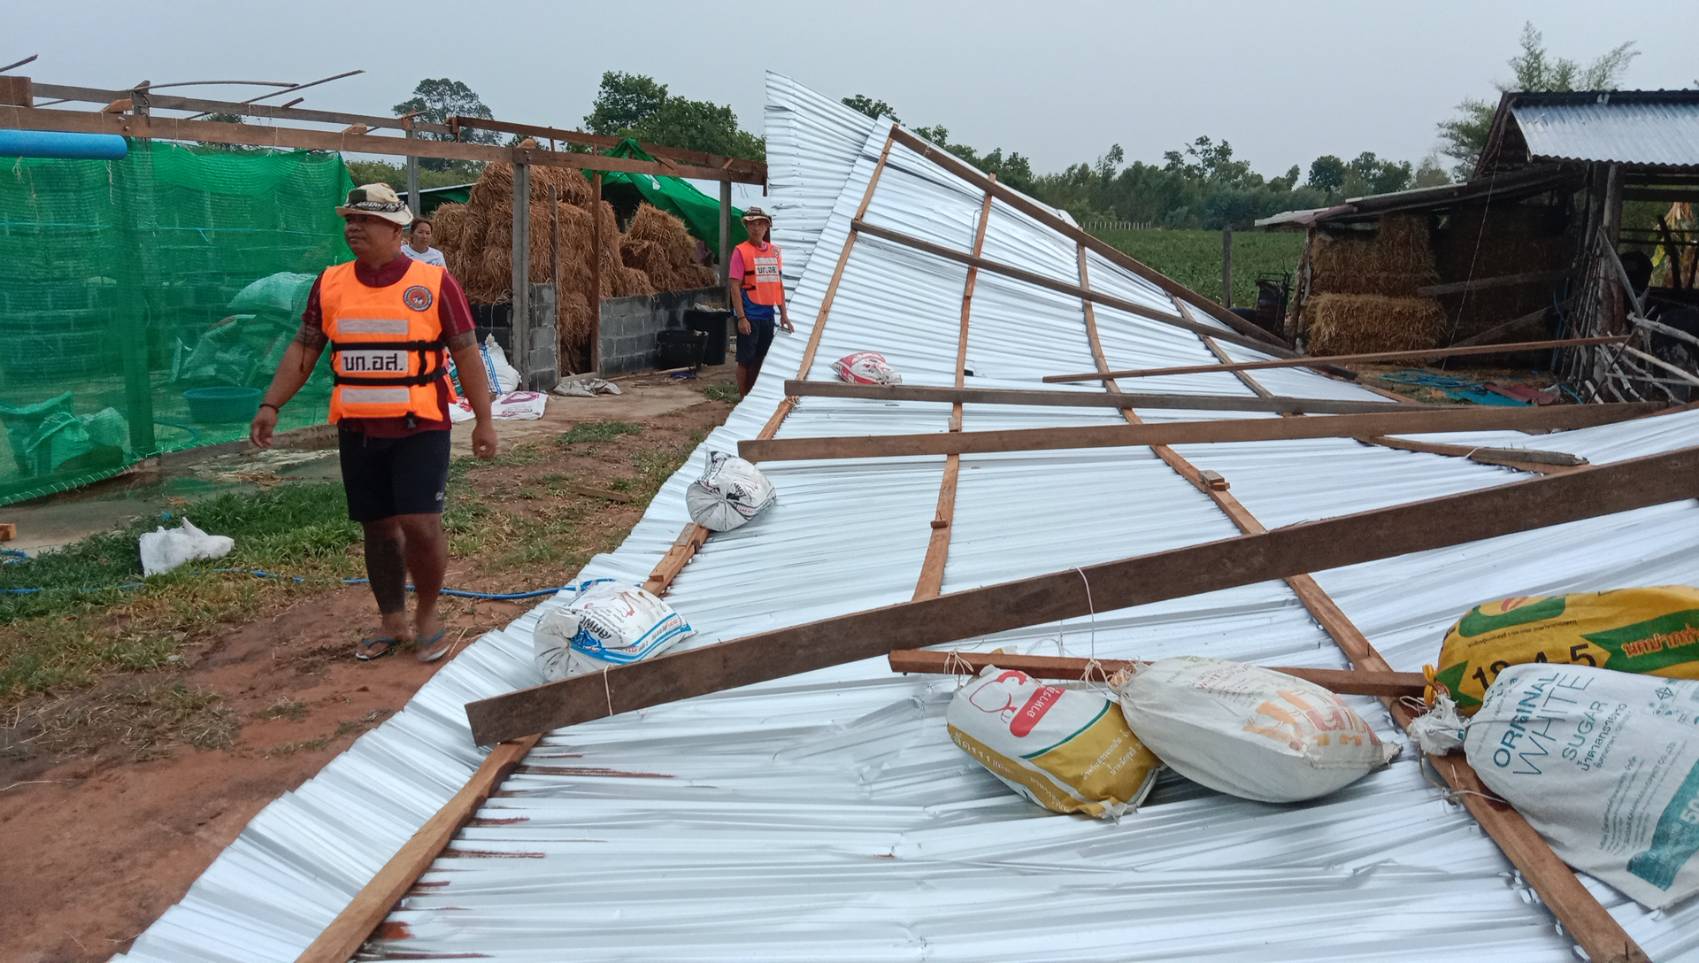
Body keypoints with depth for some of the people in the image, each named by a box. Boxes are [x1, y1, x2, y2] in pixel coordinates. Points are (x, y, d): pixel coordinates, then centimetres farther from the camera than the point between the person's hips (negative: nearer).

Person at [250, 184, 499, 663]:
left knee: (420, 523, -8)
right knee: (378, 527, 10)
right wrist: (270, 405, -1)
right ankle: (392, 622, 23)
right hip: (357, 431, 4)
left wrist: (484, 420, -5)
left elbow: (466, 355, -3)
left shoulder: (434, 282, -5)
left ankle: (428, 615, 13)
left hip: (420, 428, -4)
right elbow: (302, 350, 10)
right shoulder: (329, 284, 6)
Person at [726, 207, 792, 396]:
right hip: (749, 315, -5)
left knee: (760, 359, 12)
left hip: (768, 314, 5)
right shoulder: (741, 251, -7)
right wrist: (741, 317, -17)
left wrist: (783, 313, 11)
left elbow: (779, 283, 14)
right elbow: (734, 286, -11)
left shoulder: (774, 251, 9)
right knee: (745, 360, 1)